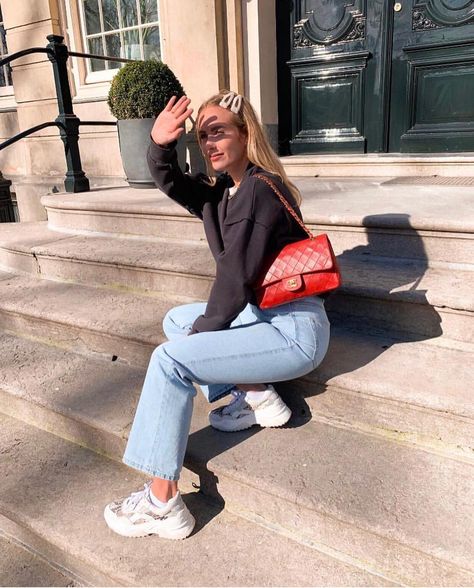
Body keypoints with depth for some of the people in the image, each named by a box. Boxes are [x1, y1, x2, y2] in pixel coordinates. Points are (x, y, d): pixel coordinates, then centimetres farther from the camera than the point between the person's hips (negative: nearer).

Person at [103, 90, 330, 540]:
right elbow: (169, 182, 3)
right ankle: (258, 398, 9)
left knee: (169, 360, -17)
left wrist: (202, 334, -8)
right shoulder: (220, 191, 9)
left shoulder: (260, 190, -19)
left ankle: (163, 504, -8)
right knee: (176, 321, 18)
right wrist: (160, 145, -18)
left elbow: (235, 278, -20)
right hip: (263, 313, 10)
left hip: (296, 329, -10)